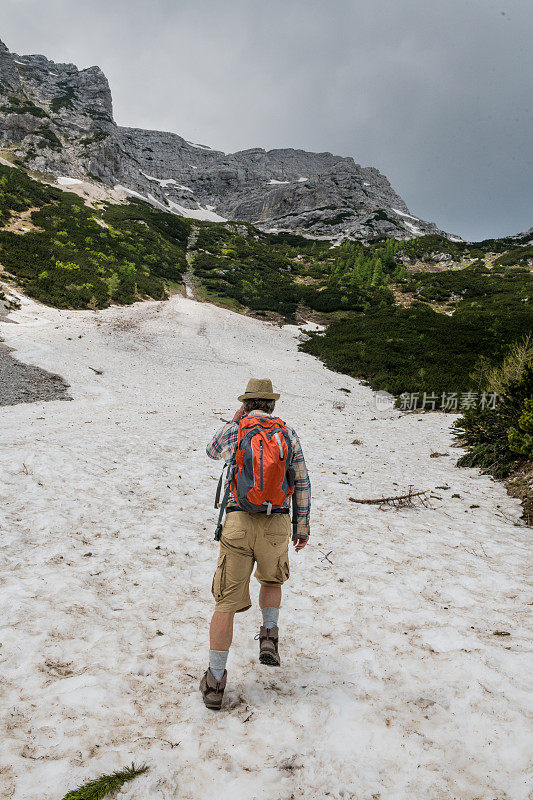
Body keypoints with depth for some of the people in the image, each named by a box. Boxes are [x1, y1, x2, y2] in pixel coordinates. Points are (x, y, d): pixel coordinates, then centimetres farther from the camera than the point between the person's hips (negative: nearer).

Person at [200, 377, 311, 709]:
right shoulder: (288, 433, 4)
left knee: (227, 601, 5)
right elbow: (302, 483, 5)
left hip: (238, 521, -1)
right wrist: (303, 526, 13)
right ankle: (269, 638, 19)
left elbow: (212, 452, 28)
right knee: (272, 581, 31)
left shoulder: (231, 430, 3)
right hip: (276, 524, 1)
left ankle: (215, 682, 7)